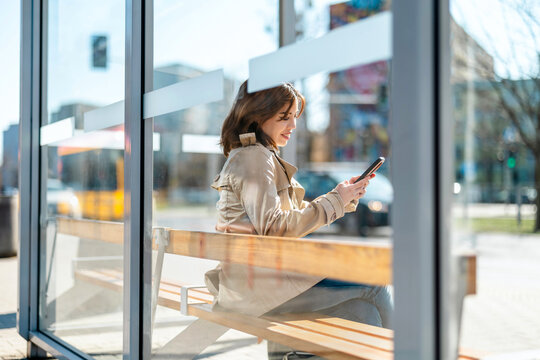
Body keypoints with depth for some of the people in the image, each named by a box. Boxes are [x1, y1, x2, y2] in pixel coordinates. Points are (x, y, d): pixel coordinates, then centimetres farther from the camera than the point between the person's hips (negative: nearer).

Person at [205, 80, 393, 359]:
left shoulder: (264, 156, 22)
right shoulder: (253, 158, -9)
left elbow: (297, 213, 20)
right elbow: (272, 227, -18)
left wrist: (344, 196, 7)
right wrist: (334, 201, -12)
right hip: (258, 281, -10)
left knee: (361, 310, -7)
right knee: (373, 290, -12)